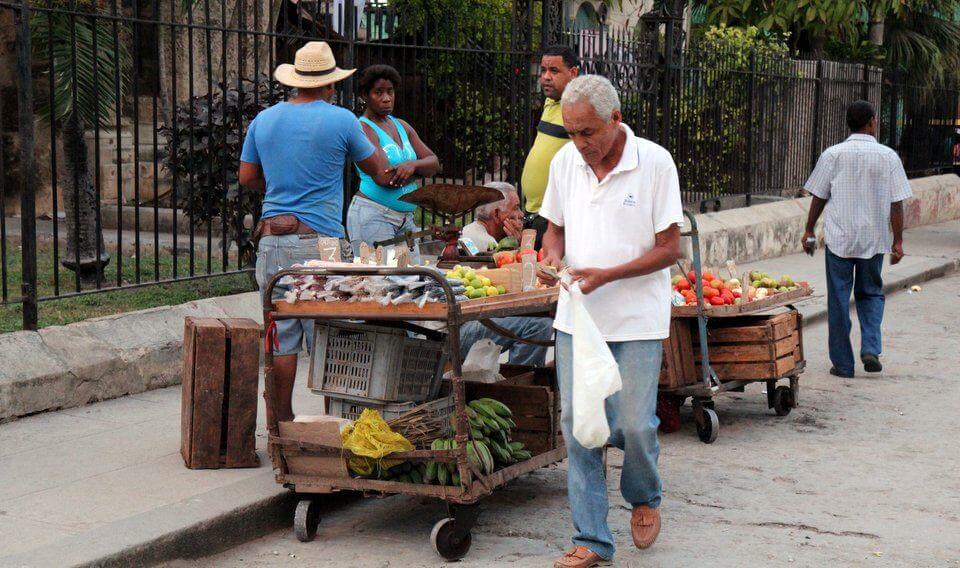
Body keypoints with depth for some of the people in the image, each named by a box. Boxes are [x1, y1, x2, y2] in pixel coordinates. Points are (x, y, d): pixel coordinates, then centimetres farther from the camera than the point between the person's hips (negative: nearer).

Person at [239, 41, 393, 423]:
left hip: (273, 243, 4)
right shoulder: (341, 120, -4)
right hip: (321, 242, -4)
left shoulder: (264, 120, 9)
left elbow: (247, 177, 16)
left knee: (281, 339, 8)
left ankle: (280, 422, 13)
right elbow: (379, 171, 7)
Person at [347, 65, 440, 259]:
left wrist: (413, 165, -16)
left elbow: (434, 164, 6)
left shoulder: (402, 126, 16)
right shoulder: (363, 128, -8)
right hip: (372, 216, -8)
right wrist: (419, 169, -6)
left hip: (405, 219, 8)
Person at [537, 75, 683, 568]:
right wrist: (553, 255, -6)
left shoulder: (654, 163, -10)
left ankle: (644, 499, 30)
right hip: (576, 317, 4)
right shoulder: (565, 161, 4)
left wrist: (607, 276, -18)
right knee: (576, 424, 1)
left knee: (635, 424, -3)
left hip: (637, 320, -4)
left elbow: (669, 249, -8)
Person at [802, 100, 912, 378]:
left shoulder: (832, 155, -3)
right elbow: (896, 204, -3)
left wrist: (809, 231, 12)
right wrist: (898, 241, 4)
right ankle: (870, 348, 0)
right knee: (871, 293, 19)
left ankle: (842, 363, 9)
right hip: (874, 239, 1)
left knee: (838, 300, 6)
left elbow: (818, 197, 1)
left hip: (839, 238, -1)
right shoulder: (888, 156, -3)